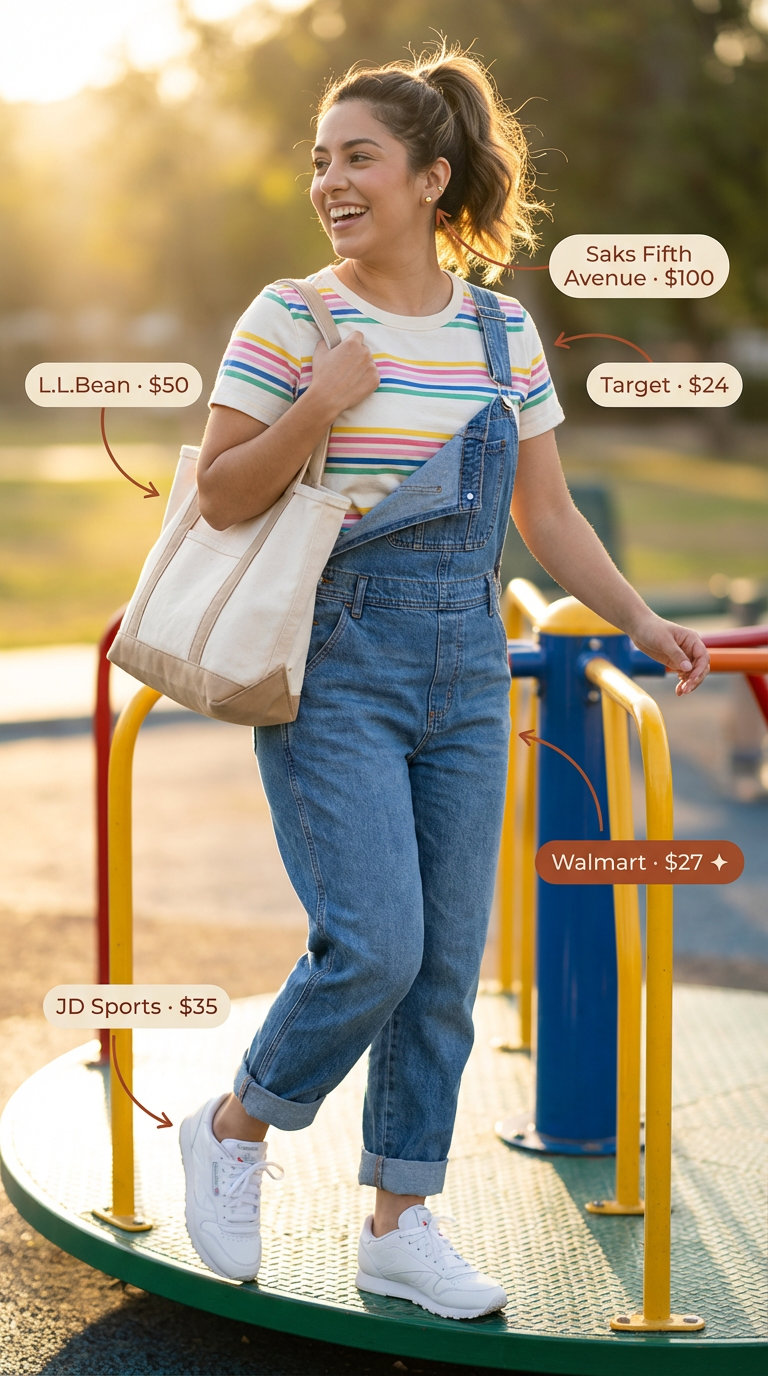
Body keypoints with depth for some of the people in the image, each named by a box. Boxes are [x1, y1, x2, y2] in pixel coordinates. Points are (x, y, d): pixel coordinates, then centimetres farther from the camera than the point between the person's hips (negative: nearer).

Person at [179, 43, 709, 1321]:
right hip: (334, 664, -4)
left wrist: (640, 619, 6)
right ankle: (233, 1131, 13)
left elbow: (545, 511, 14)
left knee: (450, 959, 6)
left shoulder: (504, 331, 8)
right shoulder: (291, 317, -4)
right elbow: (222, 497, -5)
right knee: (374, 946, -14)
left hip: (465, 667, 5)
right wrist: (316, 408, -20)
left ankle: (400, 1225, 19)